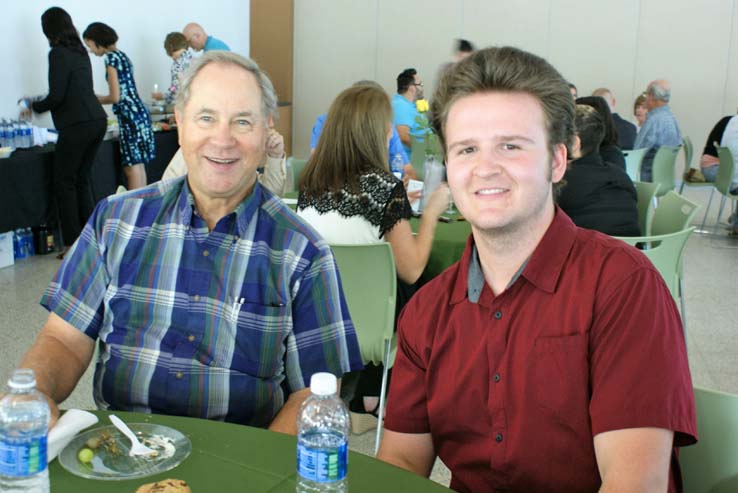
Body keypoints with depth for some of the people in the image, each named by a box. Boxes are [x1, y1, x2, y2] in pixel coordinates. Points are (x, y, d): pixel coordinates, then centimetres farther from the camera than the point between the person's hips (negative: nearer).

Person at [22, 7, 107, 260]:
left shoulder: (58, 54, -10)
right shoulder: (80, 51, 15)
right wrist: (40, 103, 29)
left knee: (65, 183, 2)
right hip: (97, 120, 8)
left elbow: (56, 96, -14)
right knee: (82, 181, 15)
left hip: (77, 126, -8)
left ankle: (73, 244, 4)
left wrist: (35, 106, 6)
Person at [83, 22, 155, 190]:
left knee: (132, 167, -7)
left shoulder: (111, 57, -9)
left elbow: (116, 97, -12)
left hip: (129, 115, -9)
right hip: (139, 112, 9)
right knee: (138, 165, 10)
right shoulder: (121, 55, 17)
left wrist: (94, 100, 5)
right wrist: (98, 98, 21)